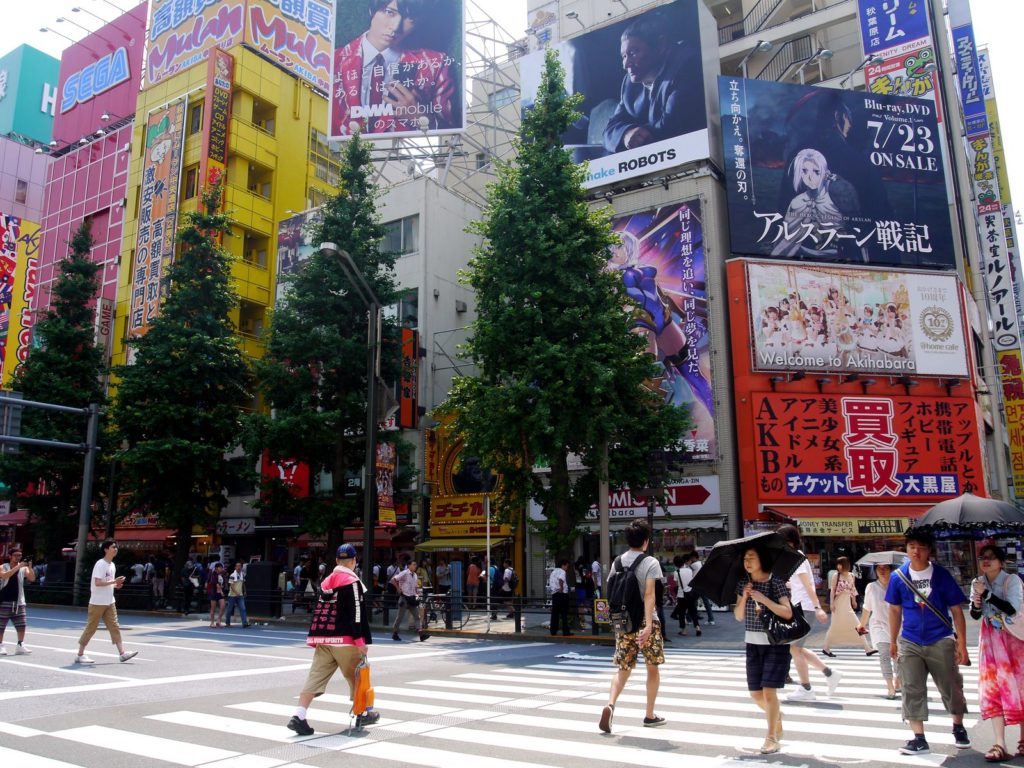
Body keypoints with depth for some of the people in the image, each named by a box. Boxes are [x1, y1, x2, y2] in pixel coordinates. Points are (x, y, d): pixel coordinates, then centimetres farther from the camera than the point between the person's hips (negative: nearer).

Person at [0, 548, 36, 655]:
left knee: (21, 625, 1)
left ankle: (20, 646, 8)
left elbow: (32, 579, -8)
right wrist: (18, 566, -32)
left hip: (19, 602, 3)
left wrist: (30, 567, -22)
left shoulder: (23, 568, 4)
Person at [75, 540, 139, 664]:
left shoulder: (112, 565, 12)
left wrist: (115, 585, 3)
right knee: (91, 628, 2)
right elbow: (97, 583, -23)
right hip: (97, 602, -8)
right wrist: (114, 581, -25)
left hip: (109, 602, 8)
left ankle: (122, 653, 0)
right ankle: (80, 655, 15)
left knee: (114, 627, 3)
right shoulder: (100, 564, -14)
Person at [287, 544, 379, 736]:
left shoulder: (326, 582, 13)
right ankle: (363, 714, 24)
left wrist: (316, 639, 27)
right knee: (356, 677, 10)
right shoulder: (352, 583, -10)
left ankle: (298, 717, -9)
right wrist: (361, 641, -14)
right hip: (345, 640, -6)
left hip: (323, 639, 6)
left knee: (316, 676, 2)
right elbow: (358, 615, -15)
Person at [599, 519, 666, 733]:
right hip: (645, 622, -4)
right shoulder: (651, 563, -8)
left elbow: (612, 592, 10)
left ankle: (610, 705, -14)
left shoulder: (617, 562, 8)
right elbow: (649, 594, -19)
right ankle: (649, 715, 21)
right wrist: (648, 624, -25)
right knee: (653, 668, 14)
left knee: (623, 669, 9)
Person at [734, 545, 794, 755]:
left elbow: (788, 613, -15)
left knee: (769, 690, -10)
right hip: (753, 643, 5)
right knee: (755, 694, 9)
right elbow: (738, 616, 3)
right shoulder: (743, 583, 4)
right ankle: (776, 715, 39)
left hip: (776, 643, -5)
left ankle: (772, 738, 4)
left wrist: (763, 599, -23)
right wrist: (744, 597, -14)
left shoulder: (776, 582, -9)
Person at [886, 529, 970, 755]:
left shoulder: (941, 575, -6)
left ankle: (959, 728, 37)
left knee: (951, 687, 12)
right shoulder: (899, 577, -2)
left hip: (941, 642, -1)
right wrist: (893, 641, 13)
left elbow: (957, 611, -2)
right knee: (912, 690, -1)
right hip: (910, 643, 1)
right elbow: (895, 610, 9)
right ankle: (919, 739, 6)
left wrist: (962, 645, -5)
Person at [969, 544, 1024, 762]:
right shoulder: (977, 583, 4)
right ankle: (1000, 745, -2)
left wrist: (986, 594, -26)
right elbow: (975, 616, 9)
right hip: (991, 641, 4)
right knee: (992, 690, -3)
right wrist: (976, 604, -11)